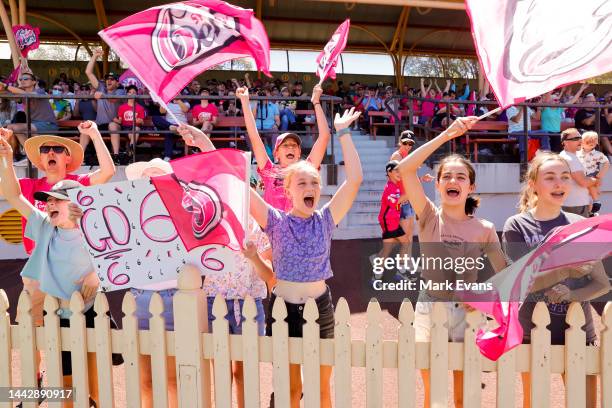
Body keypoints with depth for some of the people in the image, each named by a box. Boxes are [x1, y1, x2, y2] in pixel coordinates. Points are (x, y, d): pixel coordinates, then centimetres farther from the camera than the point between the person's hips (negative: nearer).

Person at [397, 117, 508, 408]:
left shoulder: (484, 229, -3)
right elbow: (404, 169, -21)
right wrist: (446, 135, -24)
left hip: (467, 312, 1)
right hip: (429, 309, -1)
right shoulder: (429, 217, -8)